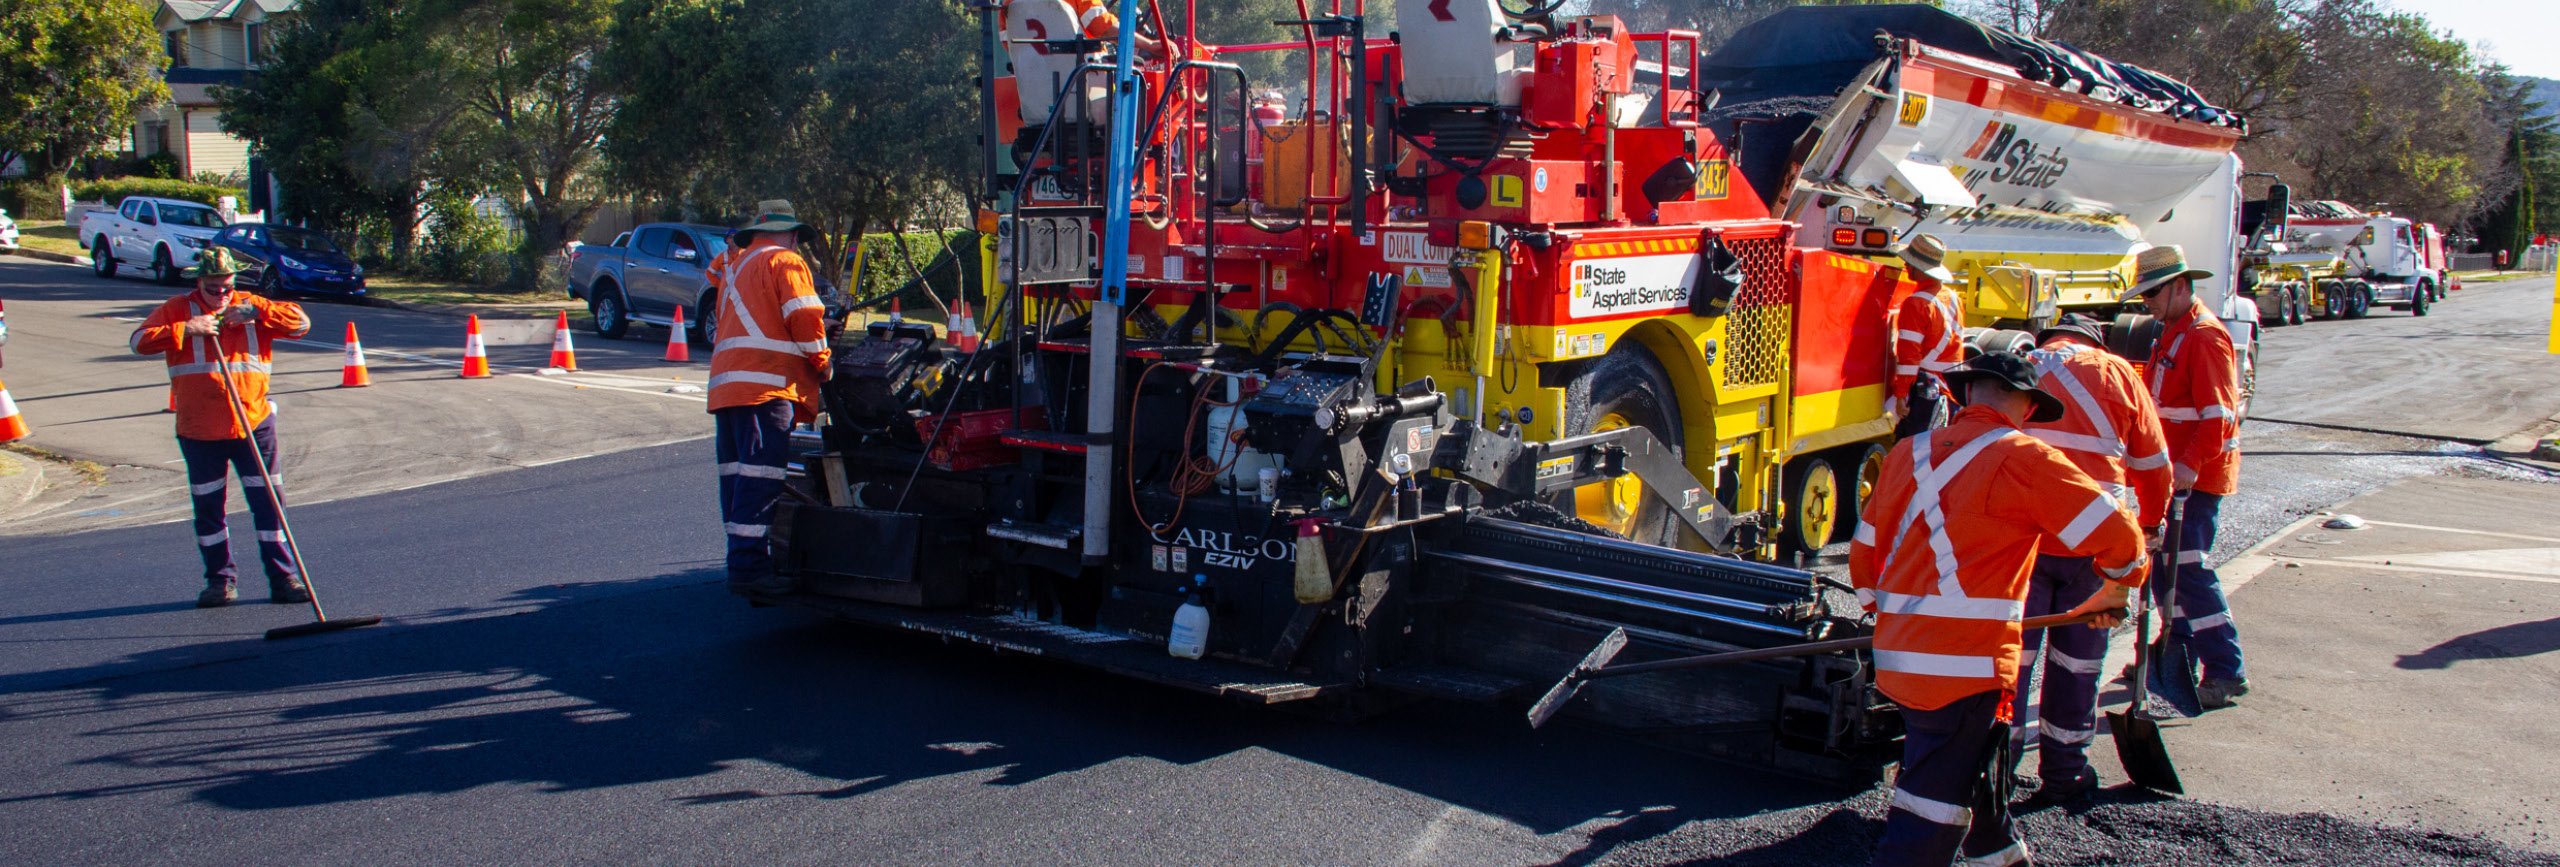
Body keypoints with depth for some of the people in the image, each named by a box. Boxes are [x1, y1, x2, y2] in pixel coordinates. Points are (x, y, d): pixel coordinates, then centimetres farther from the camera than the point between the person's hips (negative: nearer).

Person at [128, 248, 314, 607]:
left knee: (267, 502, 0)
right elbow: (141, 341, -8)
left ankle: (284, 578, 6)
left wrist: (256, 313, -16)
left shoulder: (250, 306, 5)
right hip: (199, 430, 1)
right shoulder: (178, 309, 3)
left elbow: (300, 322, -5)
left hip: (253, 425, 0)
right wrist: (186, 329, -19)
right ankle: (220, 580, 20)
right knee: (207, 508, 8)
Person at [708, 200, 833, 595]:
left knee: (738, 477, 10)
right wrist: (822, 363, 1)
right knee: (760, 477, -12)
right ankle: (749, 567, -16)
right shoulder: (785, 261, 0)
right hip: (765, 385, -9)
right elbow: (803, 317, -10)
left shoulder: (735, 267, 27)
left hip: (725, 382, 9)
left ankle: (742, 562, 13)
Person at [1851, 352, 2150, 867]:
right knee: (1933, 813, -4)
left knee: (1975, 756, 29)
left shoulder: (1908, 453, 10)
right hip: (1964, 665, -7)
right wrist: (2117, 589, 15)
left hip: (1897, 656, 7)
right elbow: (2115, 533, -6)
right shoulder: (2021, 458, -8)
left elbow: (1864, 553, 17)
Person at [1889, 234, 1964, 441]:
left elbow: (1909, 356, -17)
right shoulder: (1954, 299, 10)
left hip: (1922, 391, -8)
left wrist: (1901, 396, -14)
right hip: (1950, 391, 8)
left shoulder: (1916, 304, -15)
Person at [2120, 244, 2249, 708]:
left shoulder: (2205, 336, -15)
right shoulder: (2170, 333, 16)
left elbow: (2219, 416, -22)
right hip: (2173, 470, 10)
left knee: (2188, 567, -10)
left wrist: (2189, 465, -26)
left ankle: (2226, 671, -5)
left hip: (2198, 476, -10)